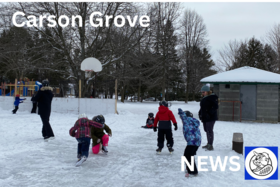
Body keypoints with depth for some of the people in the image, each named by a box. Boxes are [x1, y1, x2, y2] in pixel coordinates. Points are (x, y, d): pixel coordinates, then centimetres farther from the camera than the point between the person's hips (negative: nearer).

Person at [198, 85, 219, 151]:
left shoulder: (213, 97, -11)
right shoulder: (204, 98, 16)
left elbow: (215, 106, -19)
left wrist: (209, 113, -23)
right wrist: (200, 113, 12)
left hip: (211, 118, -9)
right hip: (205, 117, 9)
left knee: (209, 130, -8)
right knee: (206, 130, 15)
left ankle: (210, 145, -3)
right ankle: (208, 144, 27)